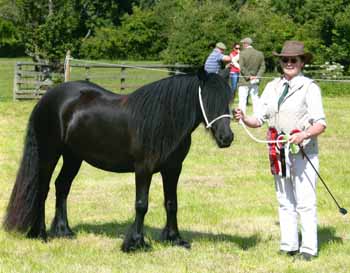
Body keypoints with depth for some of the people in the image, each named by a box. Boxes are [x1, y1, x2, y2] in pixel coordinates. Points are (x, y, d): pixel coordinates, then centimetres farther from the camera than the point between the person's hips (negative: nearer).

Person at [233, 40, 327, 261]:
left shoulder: (310, 88, -6)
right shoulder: (272, 87, 10)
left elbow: (321, 124, -11)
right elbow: (259, 120, 8)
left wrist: (304, 135, -29)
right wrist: (244, 119, -12)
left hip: (303, 151, -6)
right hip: (278, 152, 6)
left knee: (305, 202, -5)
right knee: (285, 202, 13)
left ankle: (309, 248, 2)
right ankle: (289, 245, 23)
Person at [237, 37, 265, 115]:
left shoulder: (242, 53, -9)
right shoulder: (260, 54, 5)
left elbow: (242, 68, -14)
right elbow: (262, 67, 3)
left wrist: (249, 77, -10)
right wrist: (257, 77, -3)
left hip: (244, 82, -4)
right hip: (255, 82, 5)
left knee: (242, 101, -1)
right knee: (255, 100, 11)